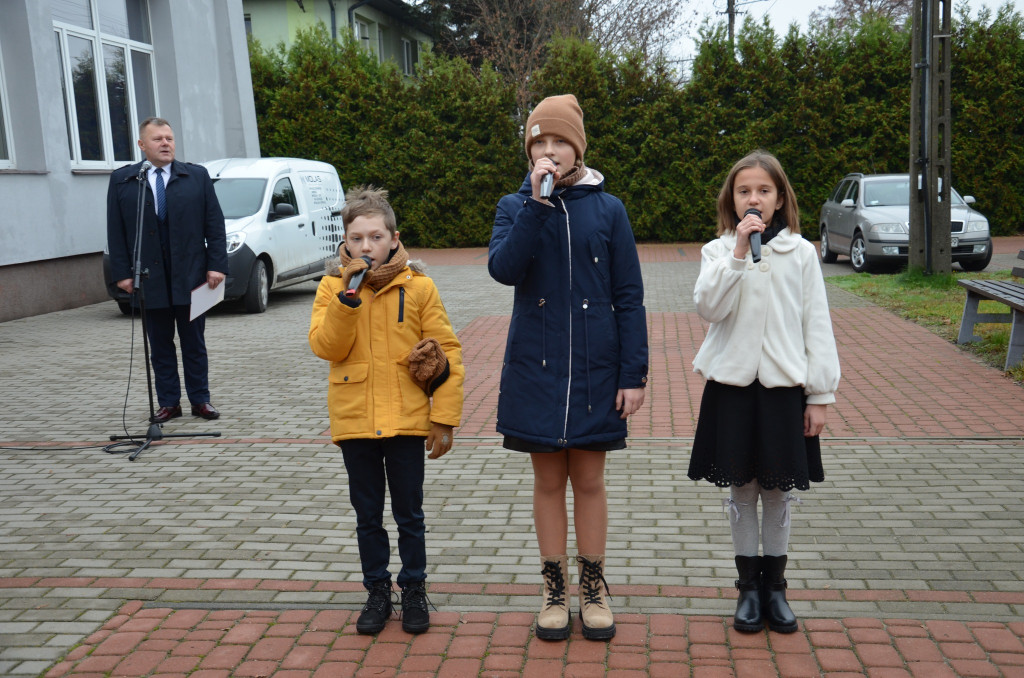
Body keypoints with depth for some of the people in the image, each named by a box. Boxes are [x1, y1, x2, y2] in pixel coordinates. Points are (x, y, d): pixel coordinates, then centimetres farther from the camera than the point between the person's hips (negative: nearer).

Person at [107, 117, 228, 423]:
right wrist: (122, 273, -3)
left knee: (194, 343, 7)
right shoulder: (121, 180, 6)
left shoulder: (198, 176, 6)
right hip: (148, 279, 1)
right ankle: (168, 403, 14)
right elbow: (116, 232, 4)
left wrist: (217, 265, -6)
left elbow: (215, 225, 3)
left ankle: (201, 400, 15)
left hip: (191, 276, 0)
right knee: (160, 346, 7)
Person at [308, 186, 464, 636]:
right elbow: (326, 347, -11)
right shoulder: (333, 286, 1)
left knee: (409, 513, 11)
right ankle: (377, 591, 30)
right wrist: (349, 295, -20)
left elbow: (447, 352, -3)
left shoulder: (418, 286, -4)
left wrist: (445, 418, -6)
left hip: (407, 420, -1)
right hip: (354, 421, 2)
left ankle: (414, 589, 29)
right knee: (368, 515, 14)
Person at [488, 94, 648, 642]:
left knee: (589, 481, 10)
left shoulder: (607, 209, 1)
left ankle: (593, 587, 26)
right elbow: (504, 269, -16)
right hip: (535, 371, 1)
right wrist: (537, 202, -21)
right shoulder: (514, 207, 3)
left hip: (595, 371, 0)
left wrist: (633, 375, -6)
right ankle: (554, 588, 25)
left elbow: (629, 298, -1)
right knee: (548, 482, 11)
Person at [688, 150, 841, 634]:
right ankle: (748, 586, 22)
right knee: (741, 488, 7)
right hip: (732, 386, 0)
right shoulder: (718, 251, 2)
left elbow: (817, 326, 2)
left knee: (779, 490, 8)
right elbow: (709, 306, -15)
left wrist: (820, 394, 0)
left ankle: (775, 587, 24)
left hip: (784, 387, 0)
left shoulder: (801, 253, 2)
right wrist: (740, 250, -20)